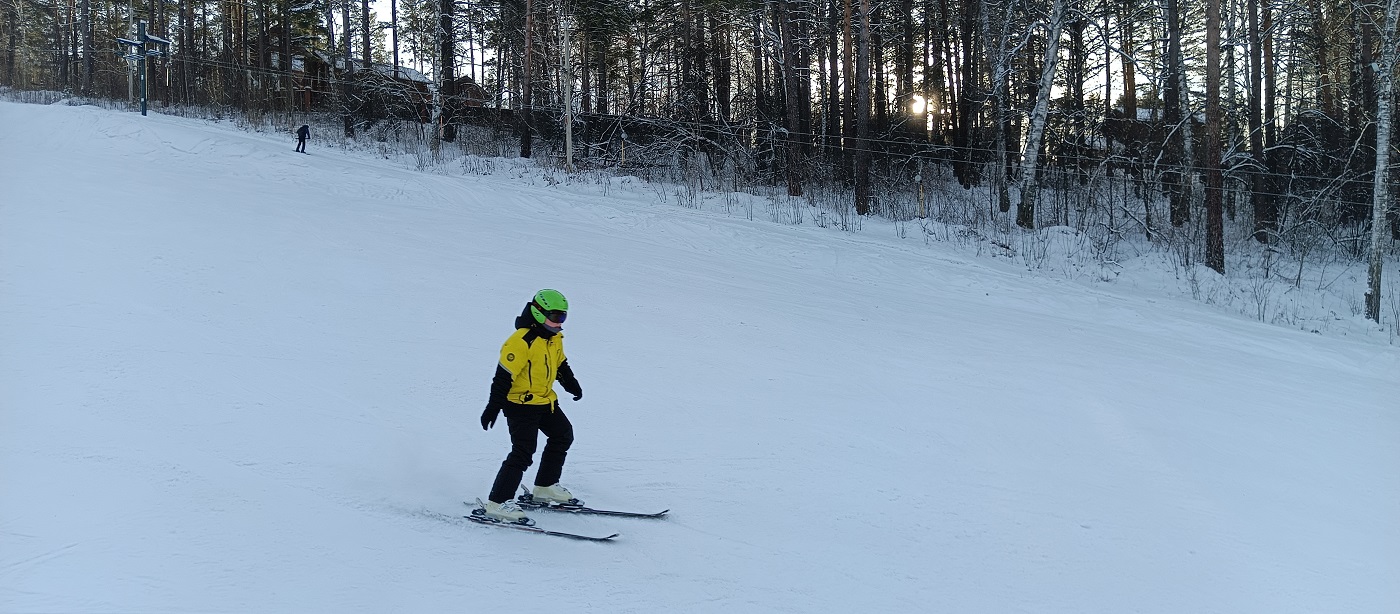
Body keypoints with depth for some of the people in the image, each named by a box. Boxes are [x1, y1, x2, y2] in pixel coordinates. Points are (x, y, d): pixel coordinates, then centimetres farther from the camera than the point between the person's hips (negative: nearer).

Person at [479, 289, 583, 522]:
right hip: (521, 404, -10)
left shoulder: (555, 338, 5)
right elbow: (504, 376, -24)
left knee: (563, 436, 19)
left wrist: (572, 384, 27)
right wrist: (493, 407, -25)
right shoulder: (521, 342, -23)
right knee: (523, 452, -15)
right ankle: (497, 502, -13)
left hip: (546, 402, 10)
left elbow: (561, 364, 25)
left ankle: (545, 487, 30)